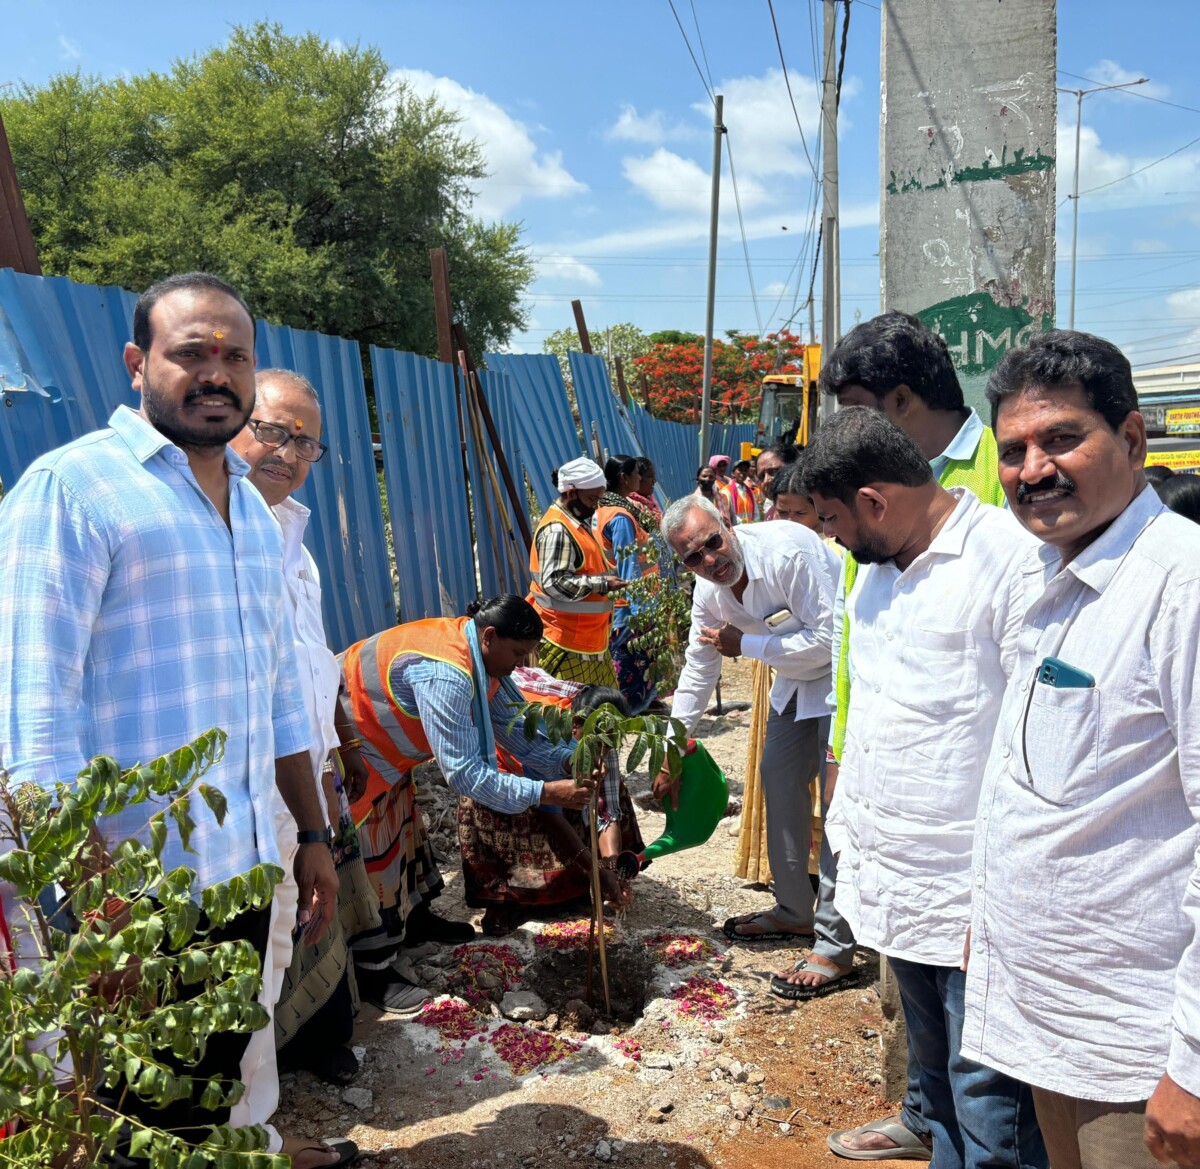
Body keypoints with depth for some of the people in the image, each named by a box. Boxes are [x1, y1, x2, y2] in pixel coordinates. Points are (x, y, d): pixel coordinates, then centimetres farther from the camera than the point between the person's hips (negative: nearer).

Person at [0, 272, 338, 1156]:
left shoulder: (253, 508, 12)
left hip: (246, 876, 7)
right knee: (149, 1122, 10)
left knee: (219, 1098, 20)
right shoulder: (72, 486, -11)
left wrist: (314, 835, 17)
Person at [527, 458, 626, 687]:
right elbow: (554, 583, -27)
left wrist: (605, 577, 11)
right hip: (565, 643, -10)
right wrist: (601, 583, -23)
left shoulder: (578, 523, 13)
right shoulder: (557, 530, -19)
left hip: (589, 636, 10)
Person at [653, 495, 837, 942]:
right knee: (778, 774, 10)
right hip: (797, 678, 8)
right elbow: (697, 674, 5)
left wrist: (745, 645, -20)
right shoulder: (708, 592, -5)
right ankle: (794, 911, 24)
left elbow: (830, 638, -28)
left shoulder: (785, 552, -30)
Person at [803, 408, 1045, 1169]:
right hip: (897, 891, 8)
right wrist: (846, 837, 19)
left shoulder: (1009, 558, -17)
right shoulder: (877, 571, 11)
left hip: (976, 904, -8)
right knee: (937, 1086, 22)